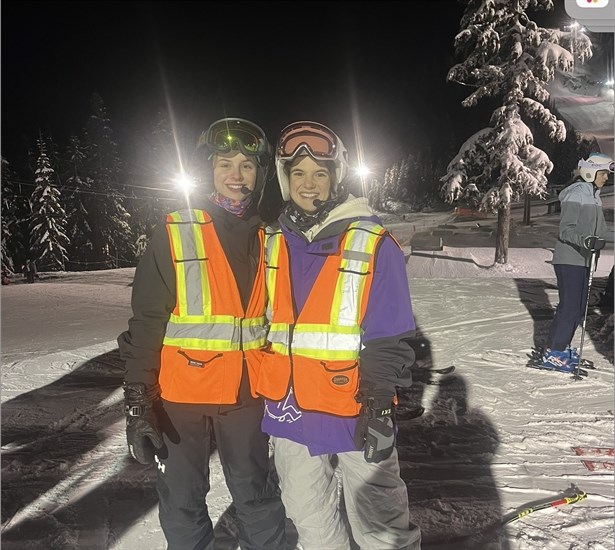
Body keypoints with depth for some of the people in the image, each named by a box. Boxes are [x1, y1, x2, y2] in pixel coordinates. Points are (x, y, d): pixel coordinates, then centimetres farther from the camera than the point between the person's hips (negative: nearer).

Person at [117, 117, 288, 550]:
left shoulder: (269, 242, 4)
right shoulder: (174, 235, -6)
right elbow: (146, 321, -8)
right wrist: (138, 400, -11)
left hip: (246, 395, 3)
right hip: (181, 397, -2)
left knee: (255, 493, 16)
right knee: (182, 500, 13)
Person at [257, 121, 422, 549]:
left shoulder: (373, 244, -11)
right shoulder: (273, 243, 4)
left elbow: (390, 337, -10)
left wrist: (380, 405, -13)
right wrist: (262, 392, 15)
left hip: (353, 412, -4)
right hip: (289, 411, 5)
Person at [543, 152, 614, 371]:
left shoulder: (594, 196, 16)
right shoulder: (575, 194, -12)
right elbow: (566, 230, -19)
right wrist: (585, 240, -35)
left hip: (583, 260, 9)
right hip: (569, 260, -9)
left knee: (578, 308, 11)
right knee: (569, 308, -8)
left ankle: (561, 347, 23)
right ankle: (552, 354, 0)